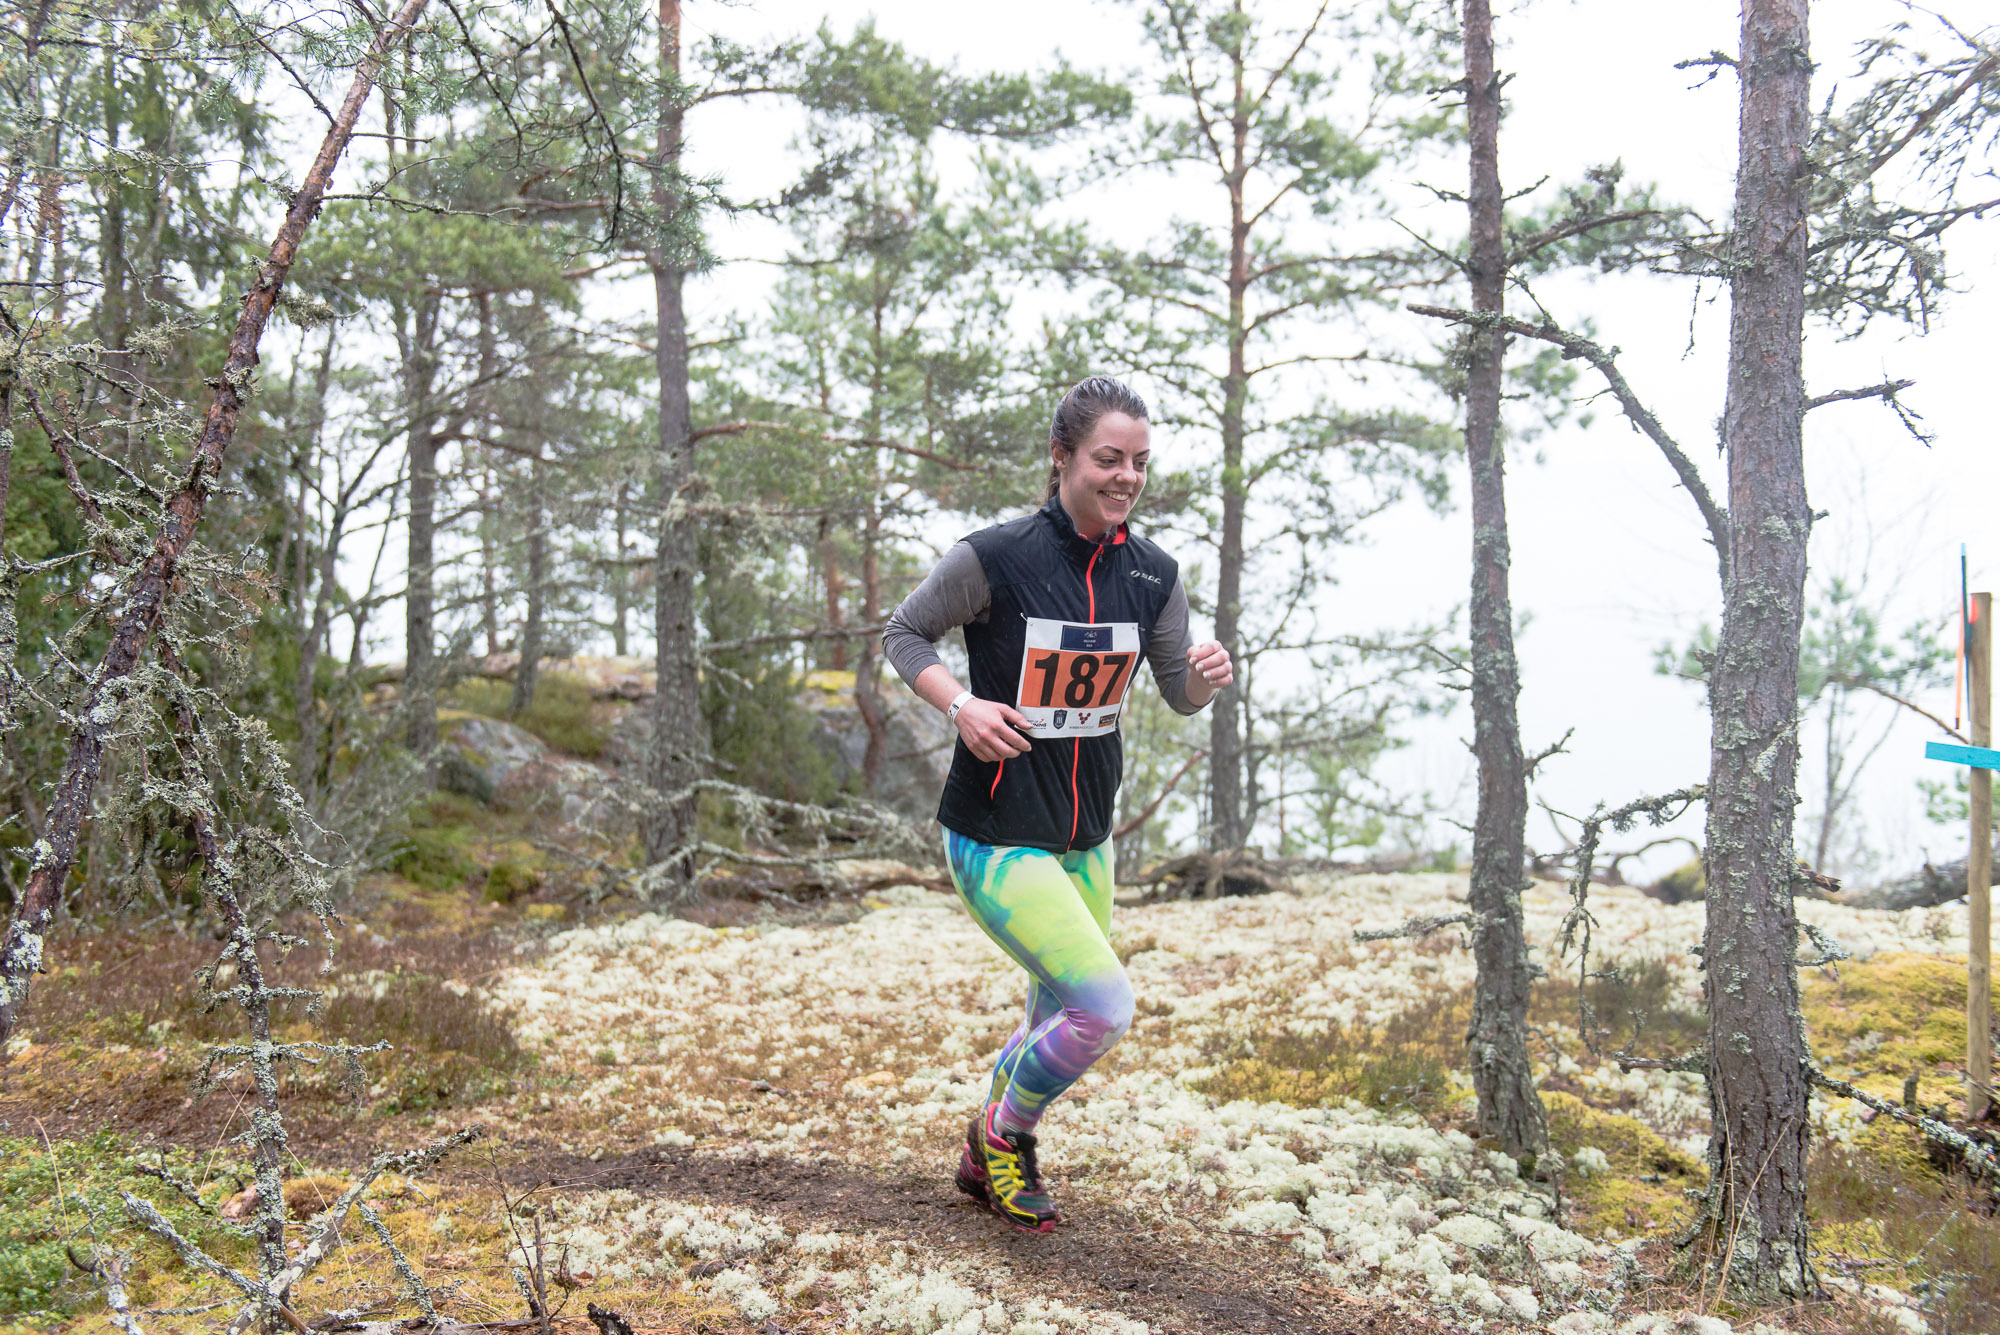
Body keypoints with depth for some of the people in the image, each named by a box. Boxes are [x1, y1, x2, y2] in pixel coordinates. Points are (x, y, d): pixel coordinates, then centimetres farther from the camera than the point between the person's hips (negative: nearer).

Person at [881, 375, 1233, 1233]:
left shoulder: (1153, 575, -1)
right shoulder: (996, 558, -16)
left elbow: (1179, 693, 9)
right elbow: (903, 633, -3)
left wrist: (1207, 674, -15)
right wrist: (960, 705, -20)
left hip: (1086, 838, 7)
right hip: (995, 837, -7)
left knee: (1061, 1019, 19)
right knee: (1105, 1006, -18)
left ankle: (986, 1166, 45)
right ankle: (1002, 1139, 11)